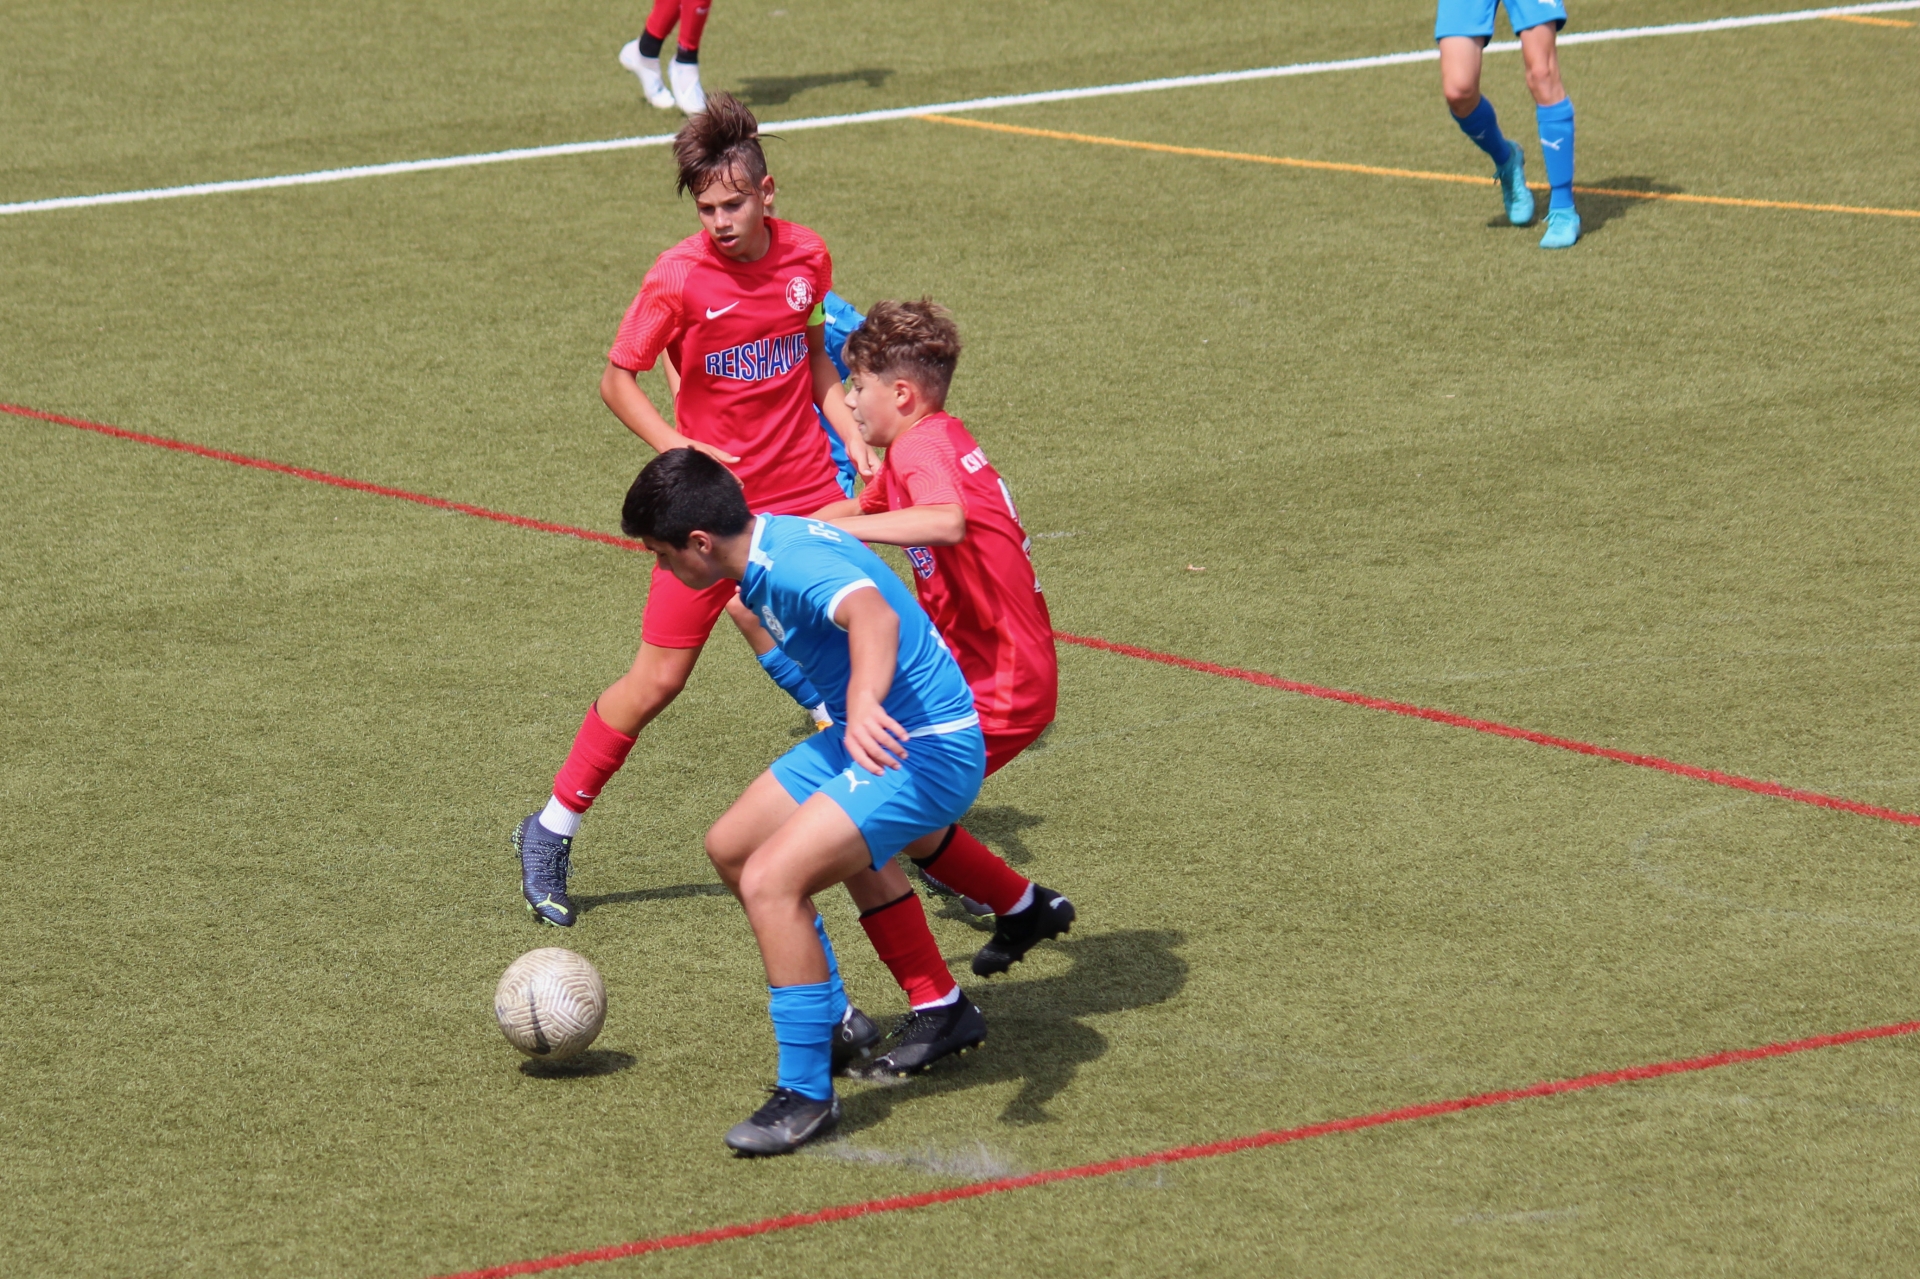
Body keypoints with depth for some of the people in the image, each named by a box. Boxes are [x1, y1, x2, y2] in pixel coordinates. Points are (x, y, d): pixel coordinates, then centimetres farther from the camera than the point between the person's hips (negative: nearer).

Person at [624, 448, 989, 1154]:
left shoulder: (797, 563, -27)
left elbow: (873, 615, -48)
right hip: (875, 738, 11)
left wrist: (865, 704, -69)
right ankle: (831, 1023, 36)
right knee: (730, 847, 20)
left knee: (770, 882, -23)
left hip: (925, 750, -11)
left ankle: (807, 1092, -14)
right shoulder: (769, 547, 6)